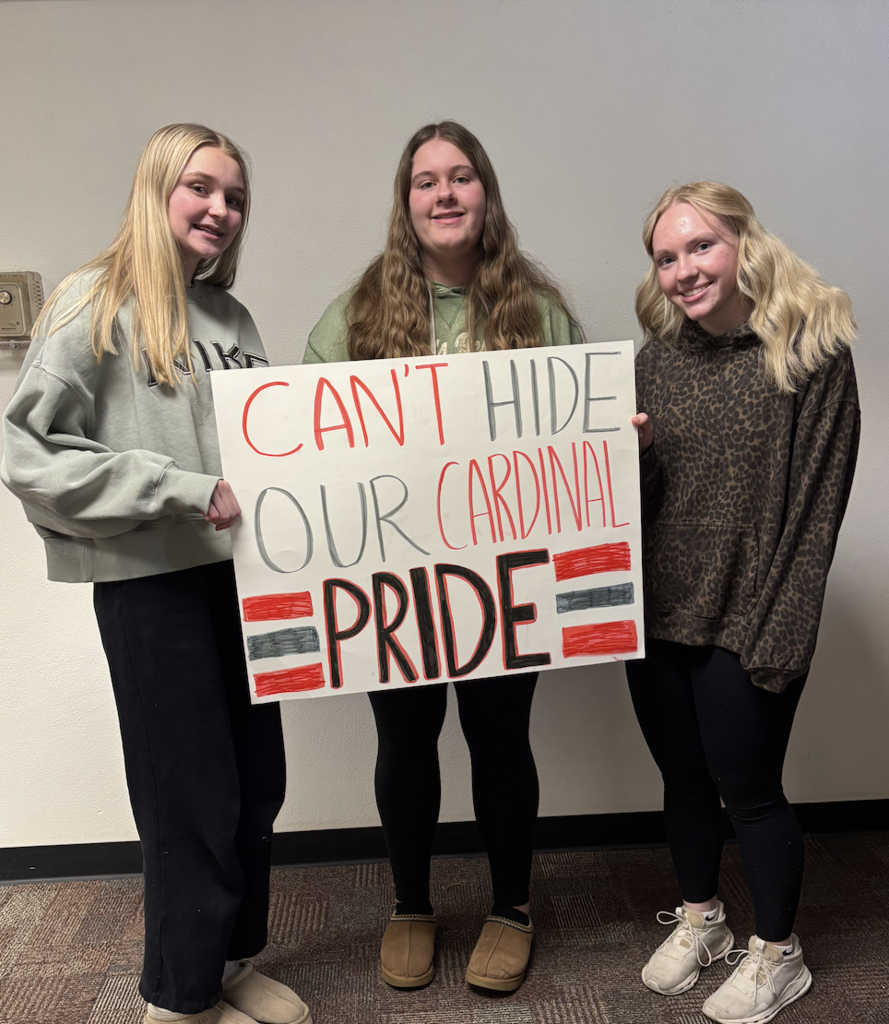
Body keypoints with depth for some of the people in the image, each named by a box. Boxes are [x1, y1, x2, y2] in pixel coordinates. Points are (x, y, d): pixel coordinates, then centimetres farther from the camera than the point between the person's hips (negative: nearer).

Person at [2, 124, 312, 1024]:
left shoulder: (231, 316, 12)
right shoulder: (96, 302, -6)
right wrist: (185, 490, -17)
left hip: (241, 572, 6)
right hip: (150, 582, -6)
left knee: (258, 786, 14)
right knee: (193, 800, 5)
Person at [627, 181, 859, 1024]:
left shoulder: (812, 351, -11)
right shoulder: (659, 355, 4)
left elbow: (815, 508, -12)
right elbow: (643, 499, 9)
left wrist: (778, 634, -14)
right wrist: (634, 453, -13)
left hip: (748, 626, -5)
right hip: (659, 615, 5)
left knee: (747, 788, 9)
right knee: (682, 775, 19)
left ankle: (777, 953, 34)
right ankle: (698, 918, 43)